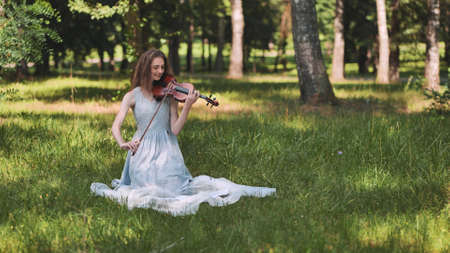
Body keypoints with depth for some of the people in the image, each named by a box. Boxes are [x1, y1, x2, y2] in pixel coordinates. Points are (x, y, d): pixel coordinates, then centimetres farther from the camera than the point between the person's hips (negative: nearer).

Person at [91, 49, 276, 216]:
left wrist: (187, 106, -18)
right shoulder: (133, 96, 3)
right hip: (143, 151, -2)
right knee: (149, 187, -20)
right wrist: (122, 143, -27)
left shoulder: (169, 94, 6)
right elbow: (116, 126, -6)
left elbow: (175, 129, -3)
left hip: (166, 150, 2)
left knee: (173, 183, -17)